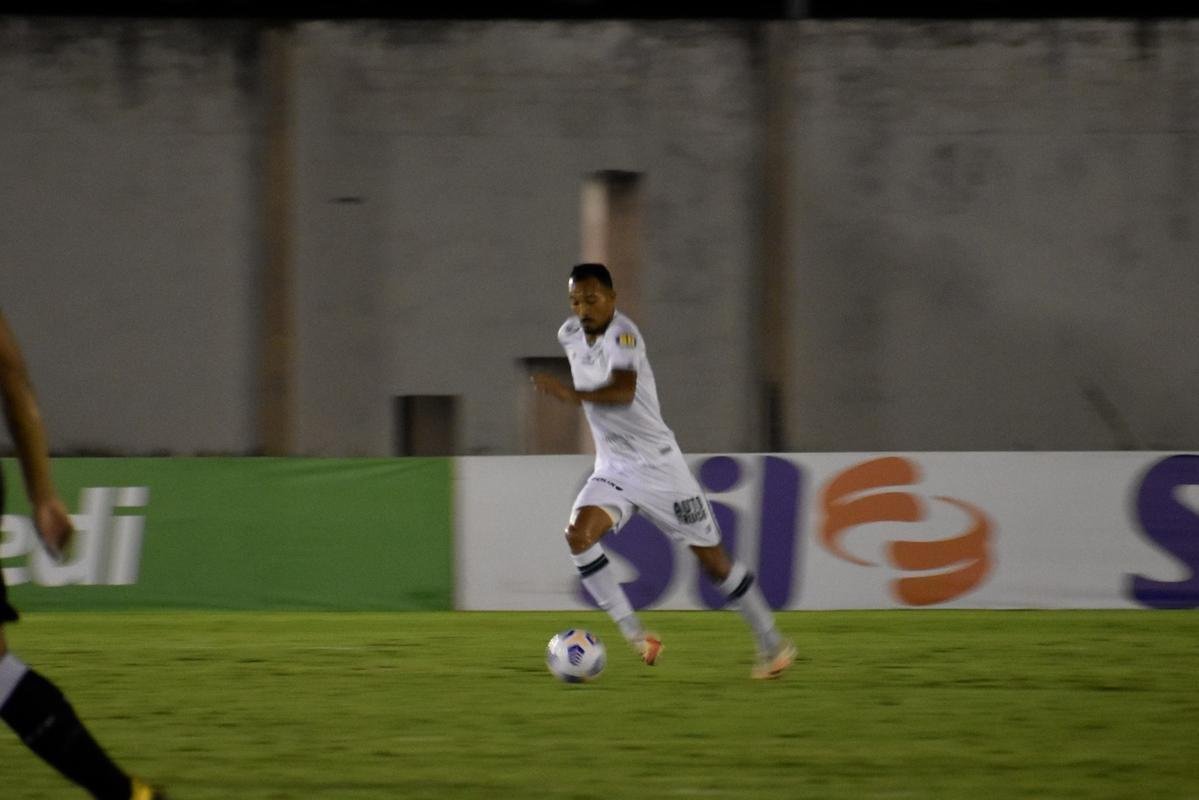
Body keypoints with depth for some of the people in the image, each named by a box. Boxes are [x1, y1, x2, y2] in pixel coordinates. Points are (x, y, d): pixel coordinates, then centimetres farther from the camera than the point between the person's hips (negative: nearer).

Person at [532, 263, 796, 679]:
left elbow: (624, 391, -41)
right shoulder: (570, 334, 2)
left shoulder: (622, 335, -21)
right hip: (612, 469, 6)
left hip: (658, 465, -6)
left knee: (711, 557, 2)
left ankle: (772, 644, 18)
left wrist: (572, 394, -54)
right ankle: (635, 636, -18)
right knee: (578, 534, -22)